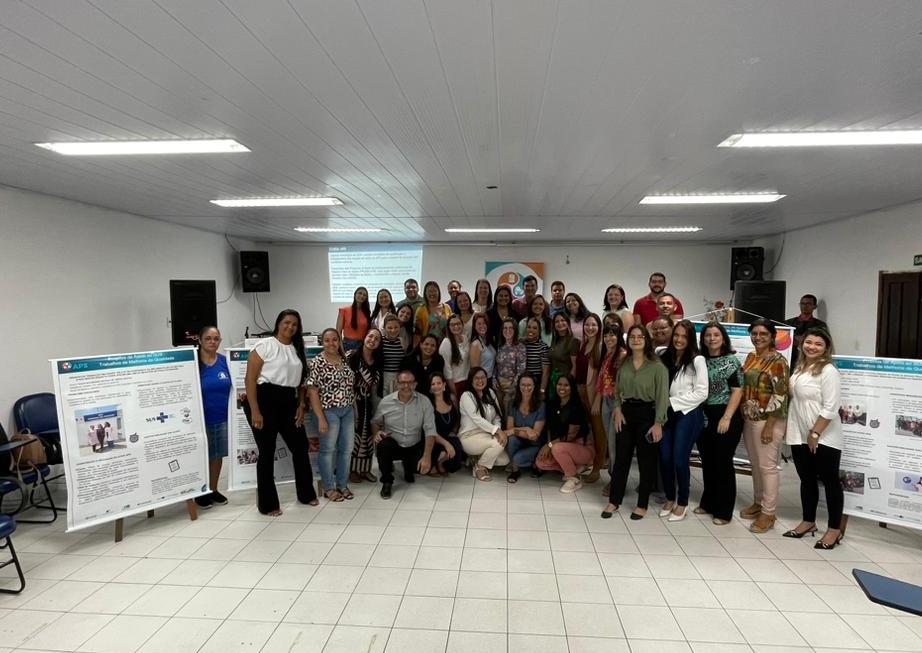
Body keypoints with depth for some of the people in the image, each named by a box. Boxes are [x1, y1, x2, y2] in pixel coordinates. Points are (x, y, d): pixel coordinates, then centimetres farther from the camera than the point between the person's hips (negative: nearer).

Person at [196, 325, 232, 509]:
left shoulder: (225, 361, 2)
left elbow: (233, 385, 12)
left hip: (222, 417, 4)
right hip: (201, 418, -4)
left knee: (218, 455, 13)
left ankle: (213, 490, 28)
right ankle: (200, 492, 23)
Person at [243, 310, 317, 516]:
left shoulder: (297, 350, 16)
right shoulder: (265, 345, -4)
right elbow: (250, 379, -10)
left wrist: (301, 406, 5)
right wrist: (254, 411, -16)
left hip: (288, 403, 7)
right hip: (264, 400, -6)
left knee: (300, 446, 10)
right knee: (267, 452, 0)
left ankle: (306, 494, 28)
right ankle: (267, 504, 15)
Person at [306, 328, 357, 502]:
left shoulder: (345, 359, 8)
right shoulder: (317, 363, -12)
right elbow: (313, 392, -14)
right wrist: (321, 418, -18)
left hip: (347, 410, 6)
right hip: (328, 411, -6)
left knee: (347, 448, 10)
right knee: (328, 449, 4)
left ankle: (343, 485, 25)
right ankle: (329, 488, 18)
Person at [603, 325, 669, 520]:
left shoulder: (657, 366, -9)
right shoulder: (624, 364, 7)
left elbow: (662, 396, -11)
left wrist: (658, 423, -14)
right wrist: (618, 410, -2)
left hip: (647, 414, -4)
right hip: (626, 413, 4)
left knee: (646, 461, 7)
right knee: (621, 458, 9)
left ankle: (642, 505, 21)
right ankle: (614, 501, 20)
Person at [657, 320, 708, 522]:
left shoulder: (697, 360, -9)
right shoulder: (666, 358, 7)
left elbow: (701, 393, -12)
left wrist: (673, 402, -12)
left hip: (688, 415, -5)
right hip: (668, 414, 5)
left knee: (680, 459, 0)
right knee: (664, 458, 7)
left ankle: (682, 503, 19)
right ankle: (669, 498, 26)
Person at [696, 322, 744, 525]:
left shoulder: (731, 361, -5)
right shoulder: (701, 360, 8)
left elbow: (737, 391, -10)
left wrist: (726, 418, -16)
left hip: (725, 417, -5)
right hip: (704, 417, 5)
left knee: (723, 463, 1)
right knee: (707, 462, 12)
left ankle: (723, 511, 12)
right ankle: (708, 503, 27)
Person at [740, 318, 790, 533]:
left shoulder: (778, 361, -13)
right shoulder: (750, 357, 9)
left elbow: (780, 396, -16)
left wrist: (769, 425, -18)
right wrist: (742, 416, 10)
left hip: (767, 420, -7)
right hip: (749, 419, 7)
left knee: (767, 466, 0)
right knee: (755, 464, 17)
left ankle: (768, 513, 10)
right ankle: (758, 503, 30)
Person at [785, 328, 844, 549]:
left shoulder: (828, 371, -14)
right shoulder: (799, 367, 10)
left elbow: (830, 408, -18)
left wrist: (815, 434, -17)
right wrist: (791, 430, 15)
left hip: (824, 439, -7)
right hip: (800, 437, 7)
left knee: (830, 482, 4)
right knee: (807, 480, 16)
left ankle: (834, 529, 16)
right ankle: (808, 521, 28)